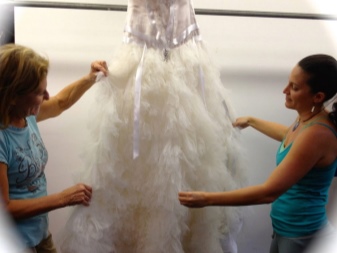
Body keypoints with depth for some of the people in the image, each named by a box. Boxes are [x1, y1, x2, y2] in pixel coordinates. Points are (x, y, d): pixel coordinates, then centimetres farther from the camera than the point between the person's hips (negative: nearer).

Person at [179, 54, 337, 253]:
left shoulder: (317, 133, -28)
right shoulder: (307, 119, 0)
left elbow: (269, 192, -29)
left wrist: (207, 199, -28)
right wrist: (251, 121, 33)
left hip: (301, 235, -8)